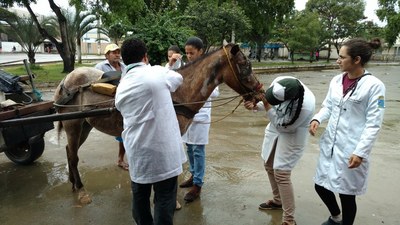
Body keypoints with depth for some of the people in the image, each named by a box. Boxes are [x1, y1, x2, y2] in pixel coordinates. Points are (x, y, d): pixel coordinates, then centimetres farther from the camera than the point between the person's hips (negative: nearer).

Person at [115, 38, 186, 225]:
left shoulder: (121, 88, 6)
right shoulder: (158, 73, -7)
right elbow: (179, 79, 12)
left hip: (137, 152, 5)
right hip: (163, 149, -4)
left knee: (139, 196, 20)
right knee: (164, 199, 7)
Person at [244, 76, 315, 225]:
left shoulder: (306, 106, -39)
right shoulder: (279, 82, -22)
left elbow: (282, 126, -28)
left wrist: (266, 105, -34)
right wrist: (255, 106, -22)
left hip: (292, 136, -7)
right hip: (274, 130, 7)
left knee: (281, 173, -9)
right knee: (269, 166, 19)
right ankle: (278, 200, 42)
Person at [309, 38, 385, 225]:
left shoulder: (374, 85, -13)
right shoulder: (336, 81, 4)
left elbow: (373, 124, -13)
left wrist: (360, 152, -18)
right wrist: (317, 119, -7)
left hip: (351, 150, -6)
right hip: (329, 145, 6)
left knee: (347, 194, 9)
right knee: (321, 185, 17)